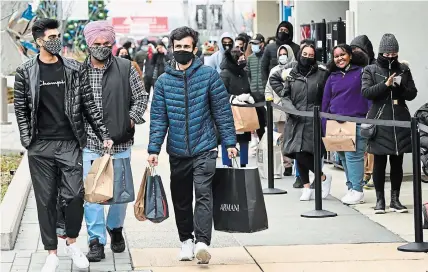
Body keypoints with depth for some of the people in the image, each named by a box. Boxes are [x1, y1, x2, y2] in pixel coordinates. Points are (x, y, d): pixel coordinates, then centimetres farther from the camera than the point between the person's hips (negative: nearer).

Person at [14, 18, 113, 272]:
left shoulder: (75, 69, 4)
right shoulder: (25, 73, 1)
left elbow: (89, 105, 6)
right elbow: (21, 110, 5)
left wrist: (104, 135, 3)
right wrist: (27, 142, -2)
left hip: (70, 144, 1)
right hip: (40, 147, 0)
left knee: (74, 195, -5)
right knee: (46, 200, 4)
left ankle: (72, 241, 20)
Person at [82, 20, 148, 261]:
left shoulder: (126, 68, 1)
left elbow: (141, 97, 6)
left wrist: (132, 119, -6)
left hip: (120, 143, 0)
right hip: (89, 144, 0)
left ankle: (115, 228, 36)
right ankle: (96, 241, 6)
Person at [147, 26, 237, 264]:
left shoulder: (209, 75, 0)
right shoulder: (164, 81, 5)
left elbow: (222, 111, 1)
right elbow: (158, 118, 5)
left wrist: (230, 142, -2)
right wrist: (154, 149, -2)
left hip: (204, 148, -3)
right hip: (177, 152, 3)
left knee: (203, 194, -17)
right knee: (181, 199, 10)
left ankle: (202, 242, -24)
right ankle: (186, 240, 24)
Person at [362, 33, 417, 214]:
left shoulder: (404, 70, 10)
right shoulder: (370, 70, 3)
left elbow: (412, 94, 9)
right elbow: (366, 92, -9)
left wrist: (401, 87, -11)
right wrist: (385, 84, -18)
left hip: (400, 121, 3)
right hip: (380, 121, -2)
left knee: (397, 162, 6)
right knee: (379, 162, 1)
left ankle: (395, 199, 14)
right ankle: (380, 200, 8)